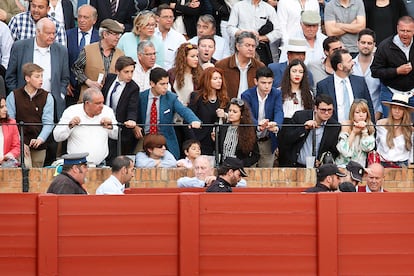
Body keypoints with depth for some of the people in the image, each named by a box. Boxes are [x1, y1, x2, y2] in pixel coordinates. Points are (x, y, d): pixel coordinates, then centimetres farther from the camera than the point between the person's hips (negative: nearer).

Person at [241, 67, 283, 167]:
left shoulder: (276, 94, -5)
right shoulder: (247, 95, -11)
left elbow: (279, 112, -19)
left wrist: (276, 126, -43)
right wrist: (258, 126, -47)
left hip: (268, 142, 2)